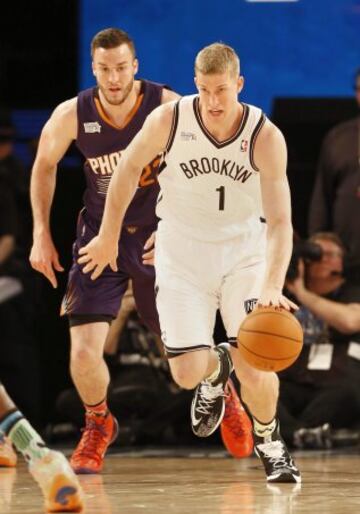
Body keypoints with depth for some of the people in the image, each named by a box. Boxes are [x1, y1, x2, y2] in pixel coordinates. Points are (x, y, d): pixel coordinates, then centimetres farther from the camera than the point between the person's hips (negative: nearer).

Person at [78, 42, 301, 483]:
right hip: (182, 248, 1)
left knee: (255, 366, -14)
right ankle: (216, 371, 33)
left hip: (244, 250, -1)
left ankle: (269, 441, 19)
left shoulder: (265, 137, -21)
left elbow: (279, 222, -24)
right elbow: (130, 167, 3)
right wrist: (109, 236, 9)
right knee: (187, 373, -8)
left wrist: (272, 287, -39)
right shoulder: (168, 120, -17)